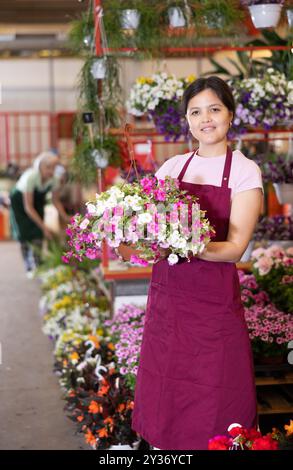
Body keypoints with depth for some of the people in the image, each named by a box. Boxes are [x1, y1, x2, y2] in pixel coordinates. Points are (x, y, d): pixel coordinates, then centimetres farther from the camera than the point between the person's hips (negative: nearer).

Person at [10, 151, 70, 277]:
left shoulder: (54, 179, -24)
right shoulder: (30, 177, -38)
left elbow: (56, 201, -6)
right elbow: (28, 207, -34)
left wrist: (66, 218, -19)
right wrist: (44, 227, -36)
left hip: (38, 199, 4)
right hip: (19, 200, -4)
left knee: (38, 233, -7)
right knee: (24, 233, -6)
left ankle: (37, 265, 0)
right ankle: (29, 268, 4)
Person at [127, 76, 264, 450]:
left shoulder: (244, 171, -3)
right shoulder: (172, 166, 10)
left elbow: (235, 248, -12)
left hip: (215, 297, -4)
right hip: (166, 293, 4)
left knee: (213, 403, 2)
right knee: (165, 395, 9)